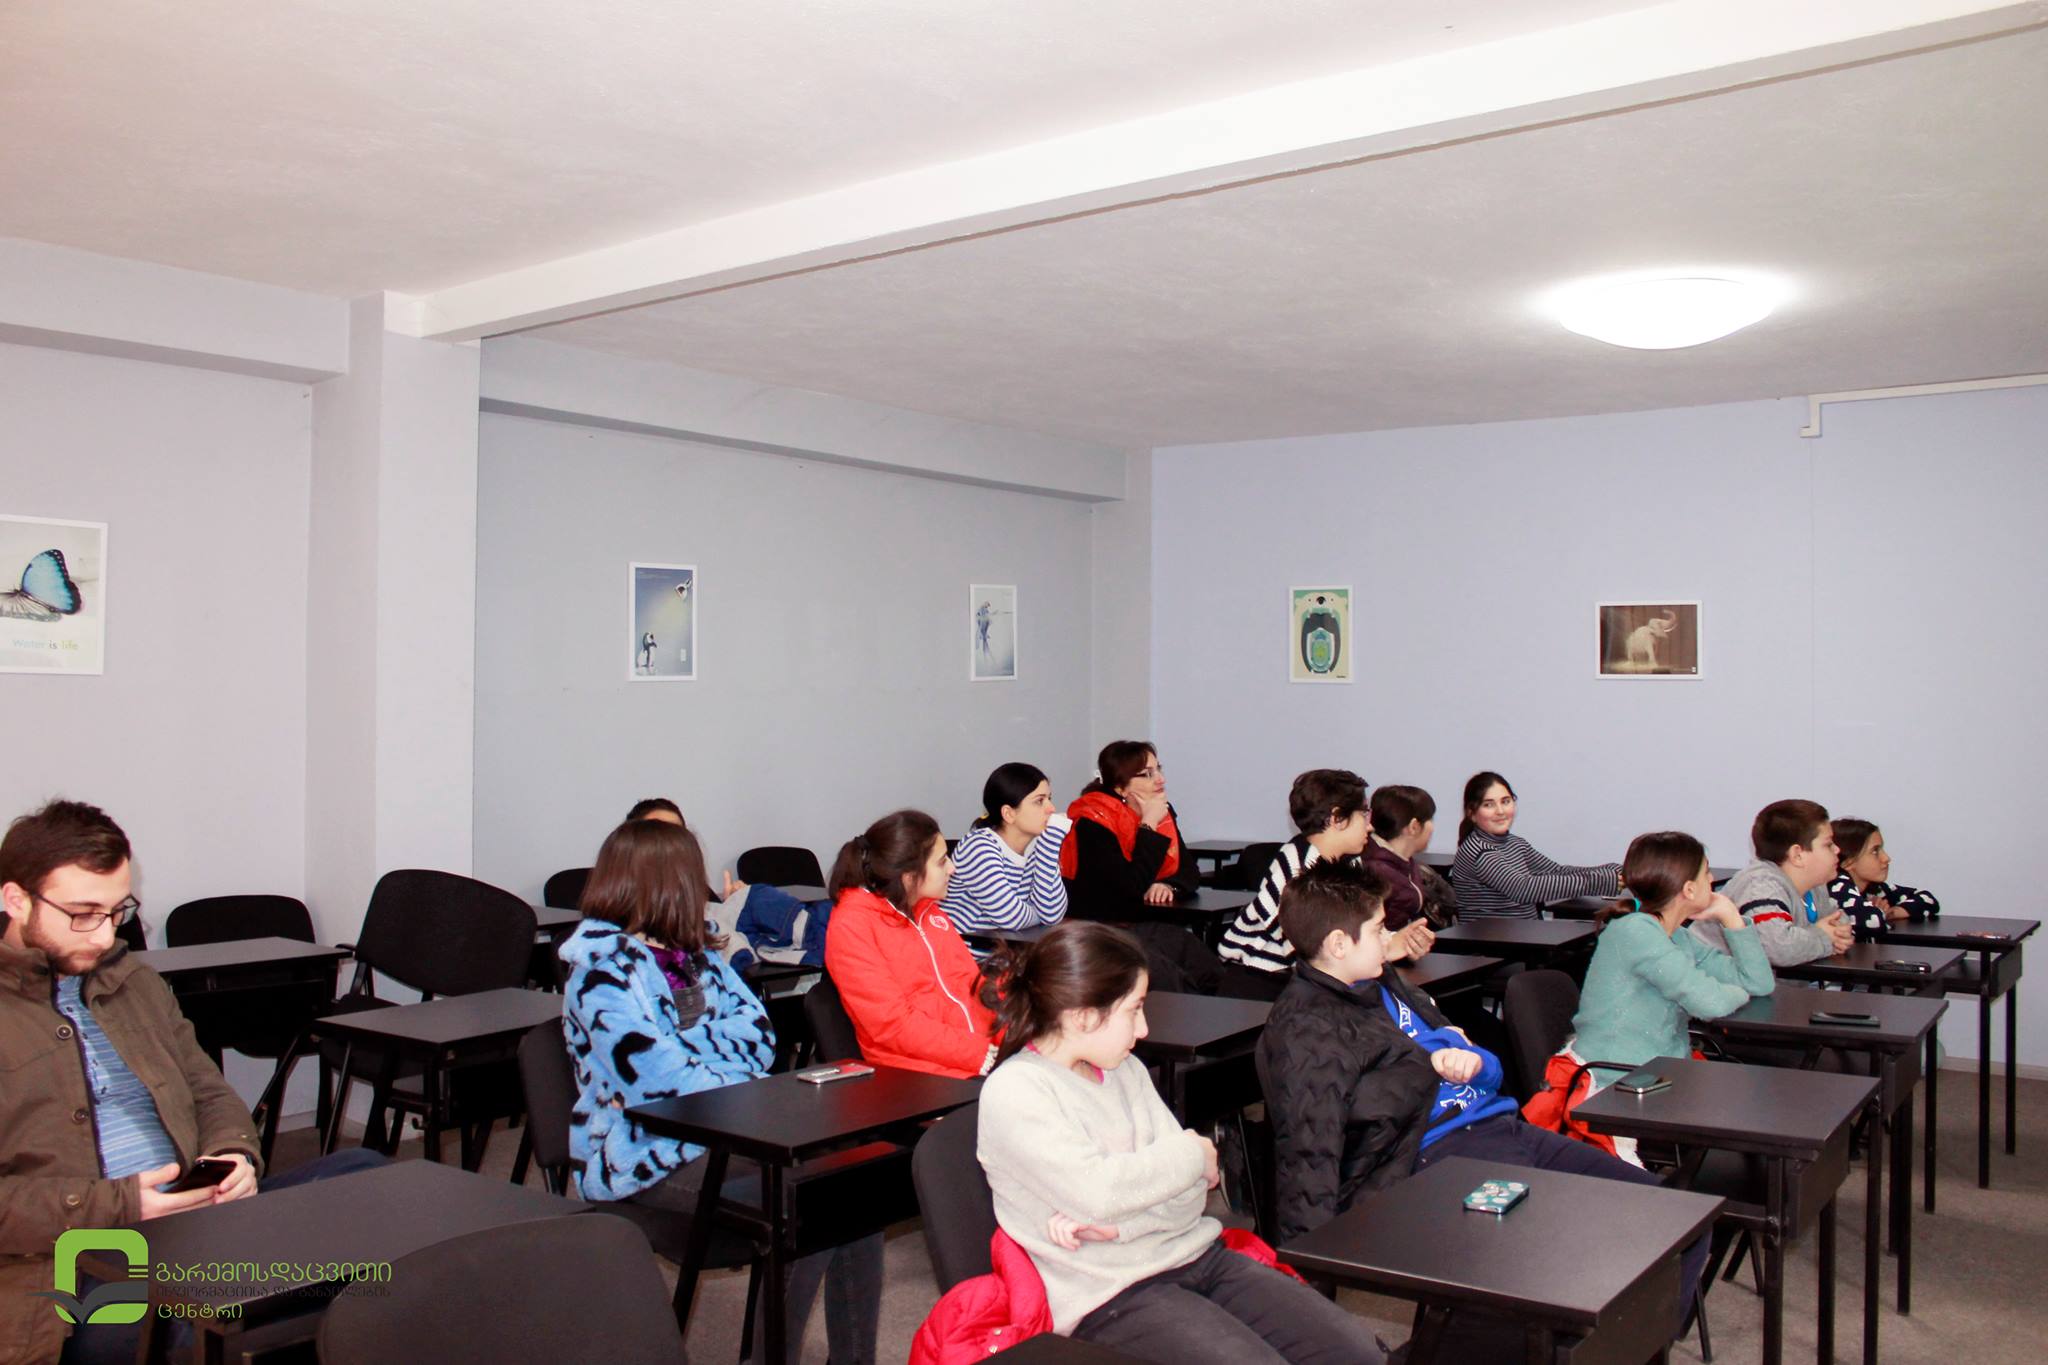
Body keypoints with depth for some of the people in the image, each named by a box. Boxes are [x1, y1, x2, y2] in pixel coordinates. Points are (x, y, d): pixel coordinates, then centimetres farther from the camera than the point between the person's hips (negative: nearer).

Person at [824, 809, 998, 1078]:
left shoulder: (929, 910, 16)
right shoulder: (852, 926, -7)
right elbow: (894, 1024, -12)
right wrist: (983, 1056, -17)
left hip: (984, 1050, 7)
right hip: (919, 1074, -7)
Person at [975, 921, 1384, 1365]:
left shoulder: (1126, 1071, 12)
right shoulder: (1012, 1093, -12)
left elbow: (1195, 1187, 6)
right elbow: (1095, 1191, -24)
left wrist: (1114, 1222, -14)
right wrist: (1192, 1154, -8)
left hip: (1196, 1255, 7)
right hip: (1113, 1294, -7)